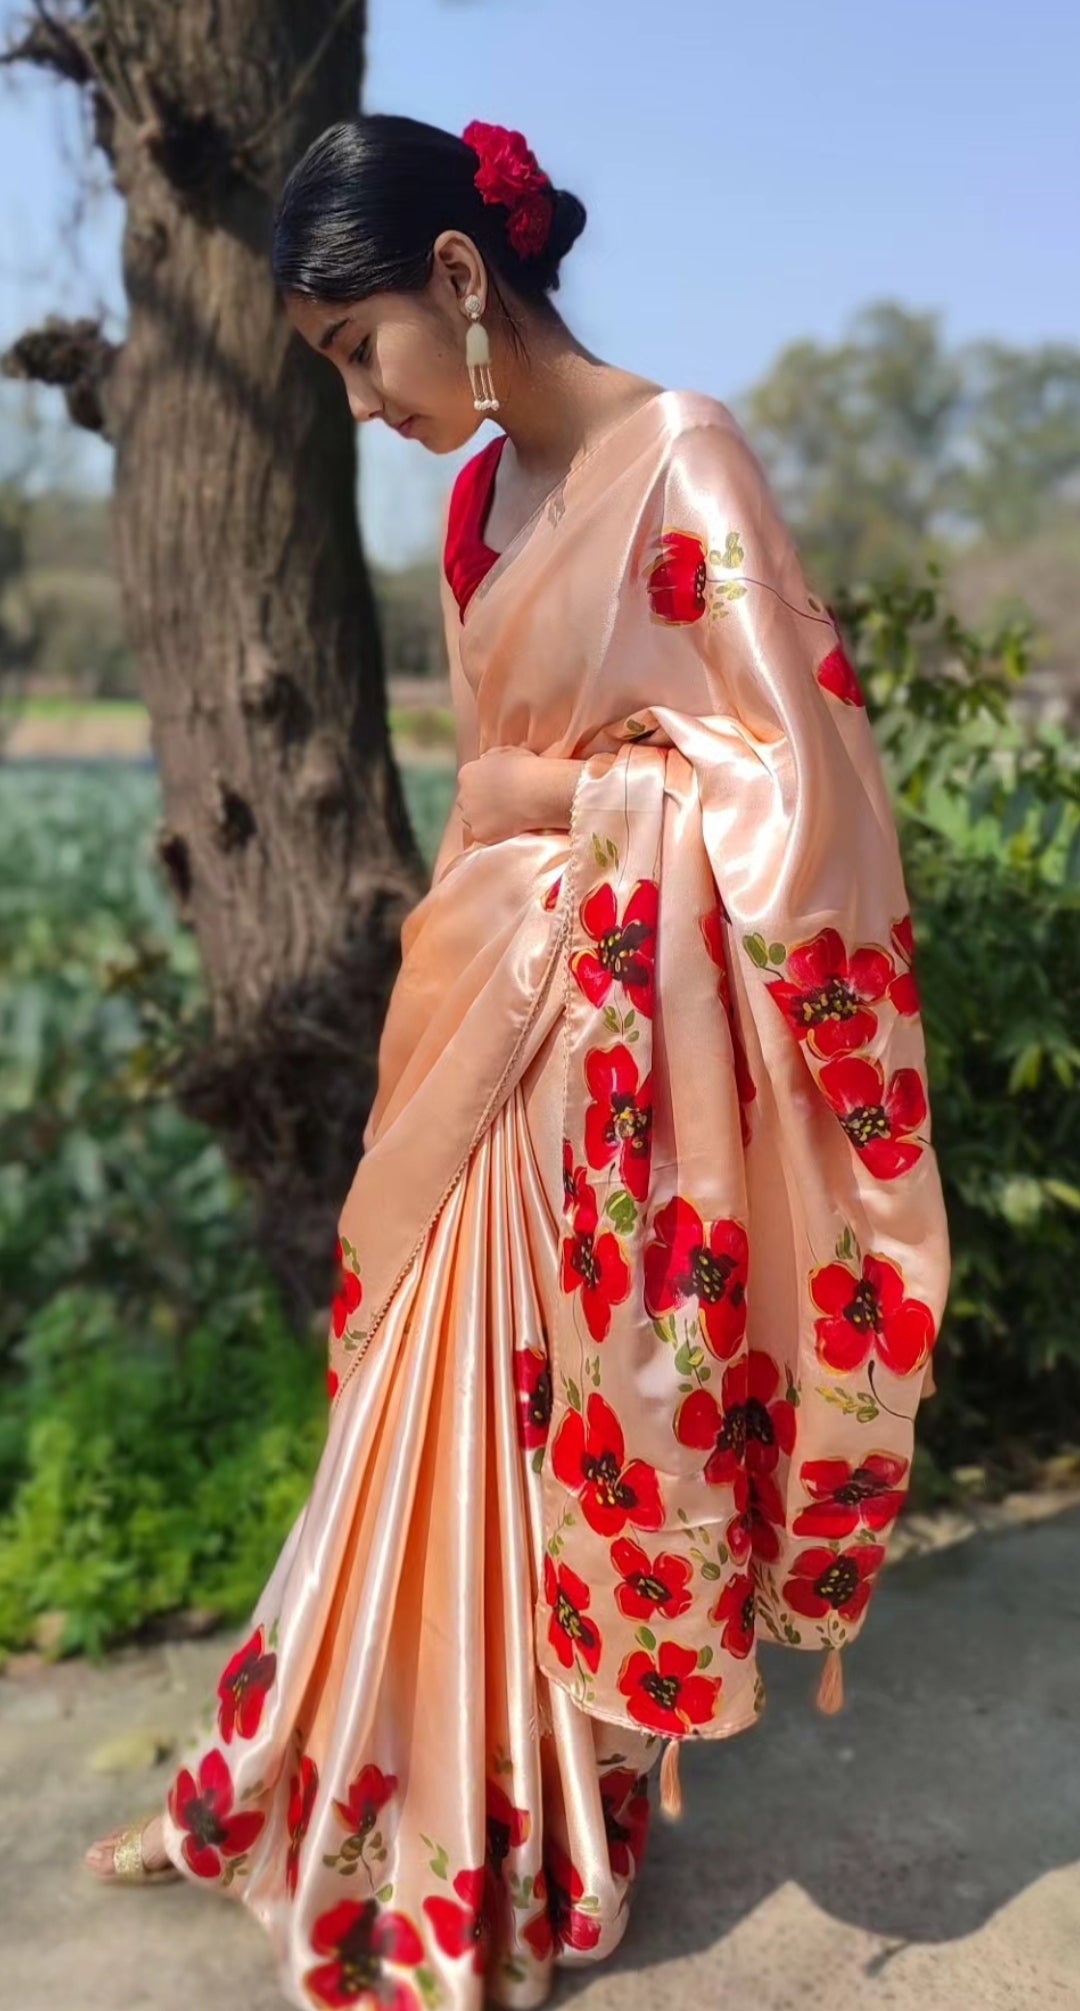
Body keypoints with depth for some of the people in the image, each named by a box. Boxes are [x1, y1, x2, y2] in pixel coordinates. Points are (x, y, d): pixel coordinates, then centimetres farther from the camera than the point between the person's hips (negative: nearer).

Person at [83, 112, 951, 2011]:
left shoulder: (680, 453, -13)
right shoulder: (480, 497, 10)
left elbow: (790, 772, -15)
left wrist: (554, 797, -12)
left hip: (629, 1040, -7)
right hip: (491, 1027, 7)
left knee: (581, 1416, 8)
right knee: (430, 1415, 17)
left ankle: (542, 1848, 33)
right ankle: (279, 1786, 37)